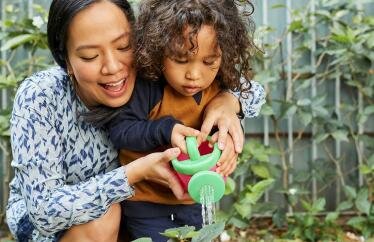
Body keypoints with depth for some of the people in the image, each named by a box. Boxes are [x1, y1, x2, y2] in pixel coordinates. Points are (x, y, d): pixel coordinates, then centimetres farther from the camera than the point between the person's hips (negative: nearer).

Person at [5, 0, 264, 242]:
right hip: (35, 214, -4)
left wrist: (226, 100, -35)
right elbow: (46, 210, -33)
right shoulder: (39, 98, -31)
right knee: (101, 220, -31)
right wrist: (137, 172, -40)